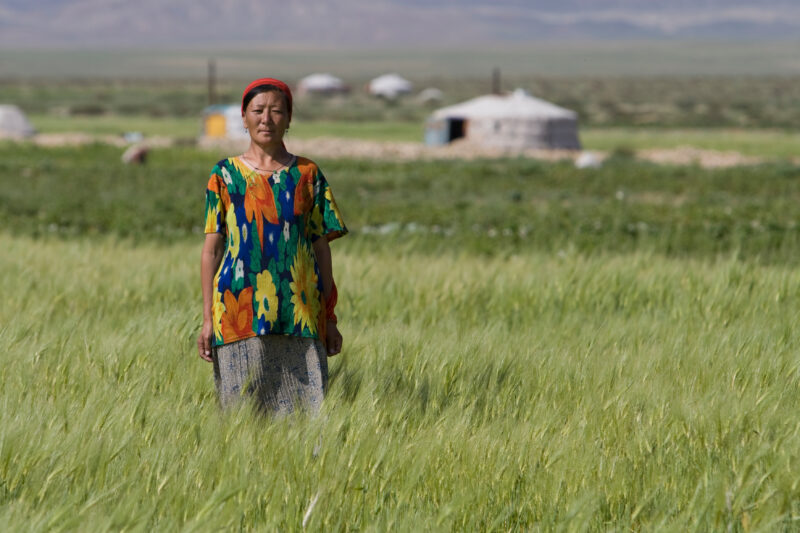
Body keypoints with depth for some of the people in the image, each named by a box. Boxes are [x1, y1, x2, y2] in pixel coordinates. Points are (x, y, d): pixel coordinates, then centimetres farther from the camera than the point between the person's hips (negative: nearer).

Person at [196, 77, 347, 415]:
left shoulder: (307, 175, 8)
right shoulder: (225, 175, 5)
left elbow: (321, 247, 8)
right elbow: (211, 249, 5)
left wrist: (330, 317, 5)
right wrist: (208, 319, 0)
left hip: (299, 314, 1)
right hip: (240, 311, -1)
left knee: (307, 410, -4)